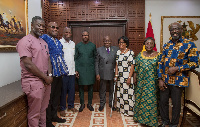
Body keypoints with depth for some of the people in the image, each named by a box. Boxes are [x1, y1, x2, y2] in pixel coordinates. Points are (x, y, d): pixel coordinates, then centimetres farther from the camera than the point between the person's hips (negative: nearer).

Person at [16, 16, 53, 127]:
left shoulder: (44, 42, 16)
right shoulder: (25, 41, -11)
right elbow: (28, 64, -17)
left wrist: (50, 75, 0)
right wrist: (45, 77, -12)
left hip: (46, 81, 8)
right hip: (34, 82, -7)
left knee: (43, 109, 19)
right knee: (34, 113, 5)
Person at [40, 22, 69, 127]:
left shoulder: (58, 41, 18)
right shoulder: (44, 38, -6)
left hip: (59, 72, 8)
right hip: (51, 72, -8)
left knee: (57, 95, 16)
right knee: (49, 96, 2)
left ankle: (54, 115, 33)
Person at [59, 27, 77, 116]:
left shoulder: (73, 43, 13)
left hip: (72, 71, 5)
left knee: (72, 89, 12)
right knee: (63, 90, 4)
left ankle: (71, 105, 28)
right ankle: (62, 108, 19)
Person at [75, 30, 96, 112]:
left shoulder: (93, 45, 6)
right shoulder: (77, 46, 5)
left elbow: (95, 57, 8)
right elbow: (75, 58, 4)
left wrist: (95, 68, 0)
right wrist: (76, 70, -2)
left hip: (90, 69, 0)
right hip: (80, 69, 0)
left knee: (90, 87, 7)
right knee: (81, 87, 5)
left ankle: (89, 103, 22)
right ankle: (82, 104, 20)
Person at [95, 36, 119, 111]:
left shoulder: (116, 49, 1)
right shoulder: (99, 50, 1)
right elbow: (96, 62, 0)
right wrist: (97, 74, -5)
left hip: (112, 74, 1)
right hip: (103, 74, -1)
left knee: (112, 90, 14)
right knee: (102, 90, 12)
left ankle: (111, 104, 34)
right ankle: (102, 104, 32)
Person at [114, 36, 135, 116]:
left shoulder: (130, 52, -10)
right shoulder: (118, 52, 9)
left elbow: (132, 66, -12)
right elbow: (117, 65, 11)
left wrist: (129, 78, -17)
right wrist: (116, 75, 5)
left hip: (127, 76, -6)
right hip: (120, 77, 6)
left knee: (127, 93, 1)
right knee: (120, 92, 13)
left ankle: (128, 110, 17)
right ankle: (121, 108, 29)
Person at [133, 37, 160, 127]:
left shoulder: (158, 56, -3)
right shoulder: (140, 55, 4)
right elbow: (136, 68, 7)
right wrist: (134, 78, 4)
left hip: (152, 82, -2)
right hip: (141, 81, 2)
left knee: (151, 99, 4)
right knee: (140, 98, 12)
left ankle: (151, 119, 22)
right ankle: (140, 116, 31)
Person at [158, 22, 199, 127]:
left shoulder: (189, 44, -5)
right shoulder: (166, 46, 8)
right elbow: (160, 63, 7)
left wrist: (177, 68, -18)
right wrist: (160, 79, 0)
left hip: (178, 80, -4)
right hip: (164, 80, 4)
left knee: (176, 103, 10)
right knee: (163, 102, 14)